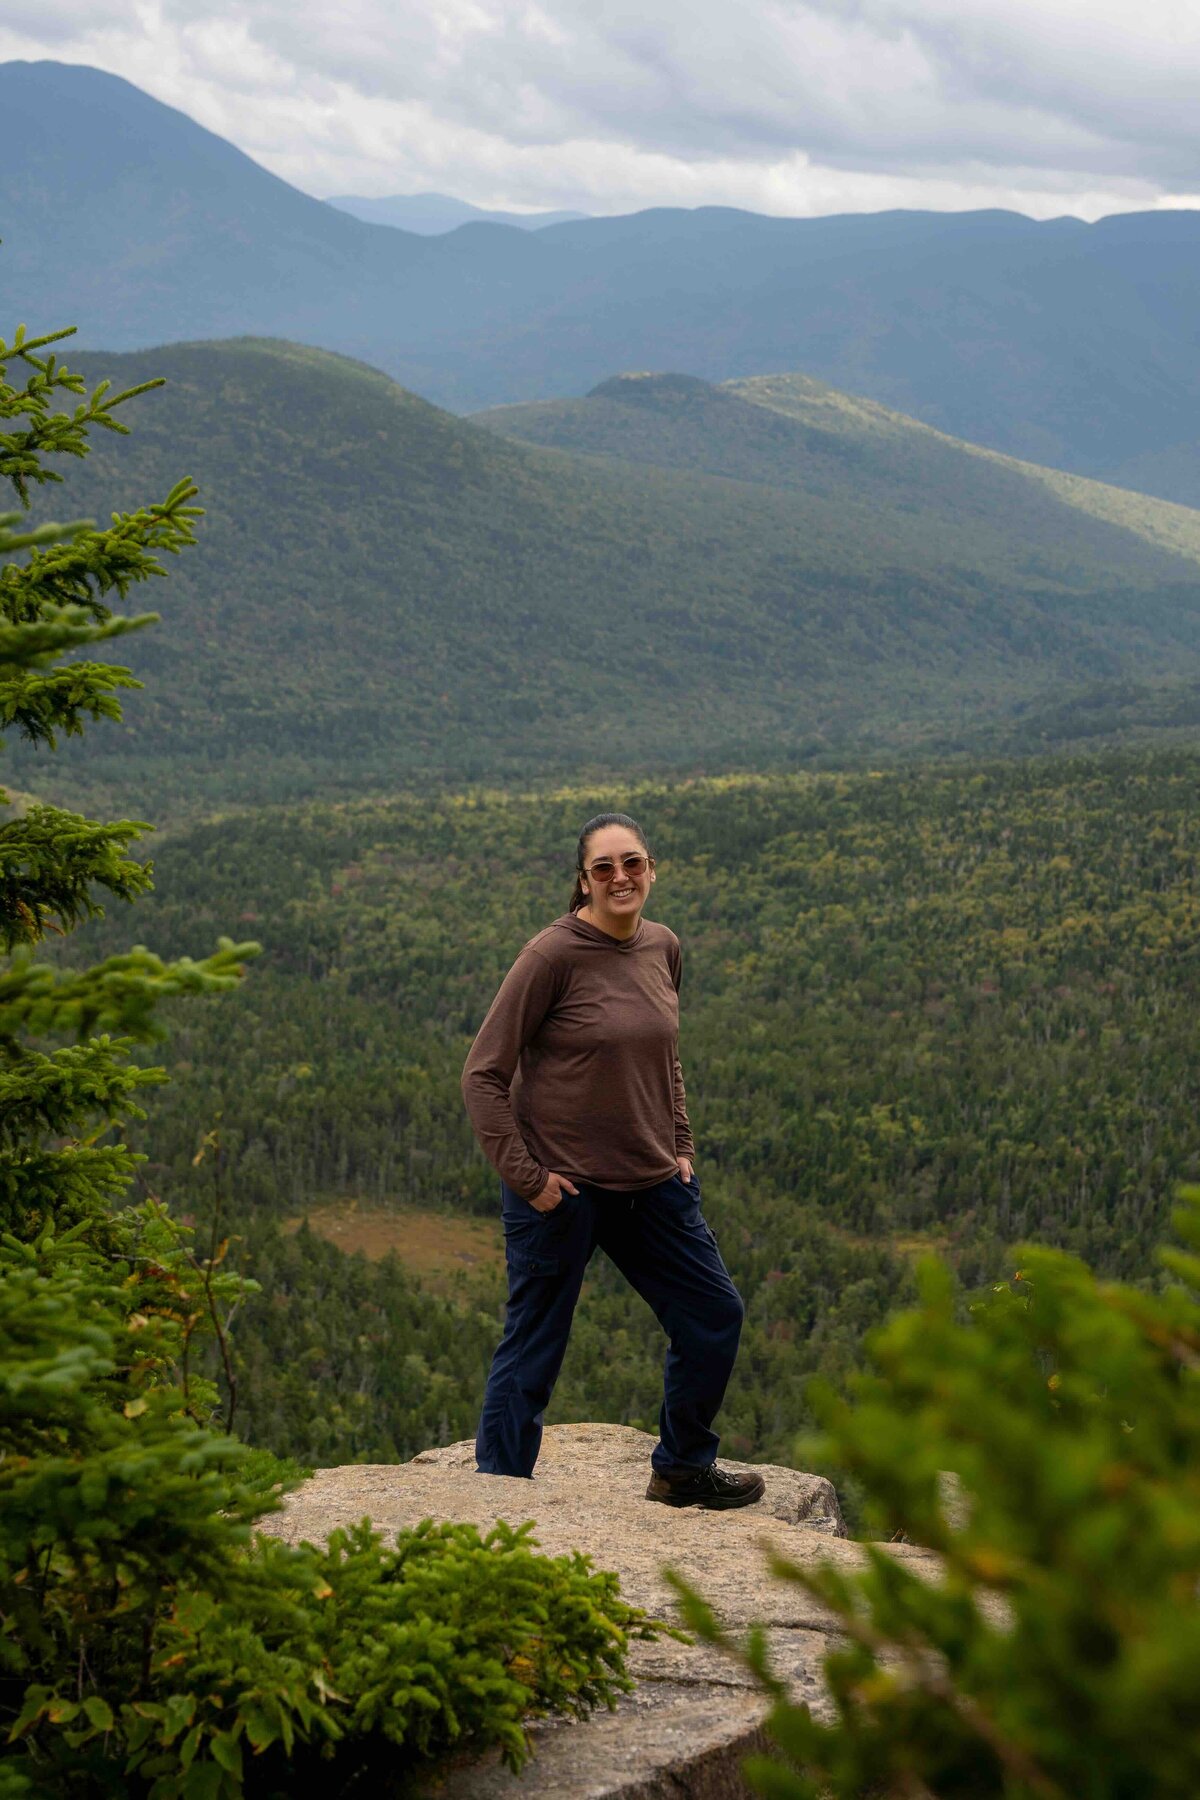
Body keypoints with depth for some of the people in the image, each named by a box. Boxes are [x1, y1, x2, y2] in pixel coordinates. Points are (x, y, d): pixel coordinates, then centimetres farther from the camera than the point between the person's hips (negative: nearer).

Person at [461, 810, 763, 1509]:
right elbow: (484, 1073, -13)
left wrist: (681, 1148, 12)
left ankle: (684, 1470, 34)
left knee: (715, 1316, 14)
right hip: (563, 1187, -7)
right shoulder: (554, 955, -16)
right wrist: (525, 1176, -15)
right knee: (533, 1350, 1)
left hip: (651, 1183, 7)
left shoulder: (664, 948, 4)